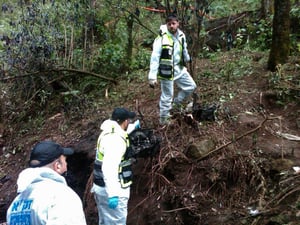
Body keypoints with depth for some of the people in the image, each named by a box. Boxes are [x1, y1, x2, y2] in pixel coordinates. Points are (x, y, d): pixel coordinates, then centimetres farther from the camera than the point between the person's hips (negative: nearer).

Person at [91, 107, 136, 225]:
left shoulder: (107, 133, 9)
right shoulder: (115, 138, -23)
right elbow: (109, 168, -32)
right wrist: (113, 194, -35)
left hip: (102, 187, 10)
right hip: (113, 191, -10)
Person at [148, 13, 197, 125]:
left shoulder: (181, 36, 0)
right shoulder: (162, 38, -20)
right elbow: (154, 58, -21)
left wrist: (187, 58, 38)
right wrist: (152, 77, -25)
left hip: (179, 69, 7)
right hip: (166, 71, -7)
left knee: (191, 86, 17)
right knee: (167, 96, 3)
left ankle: (176, 103, 34)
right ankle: (163, 119, 22)